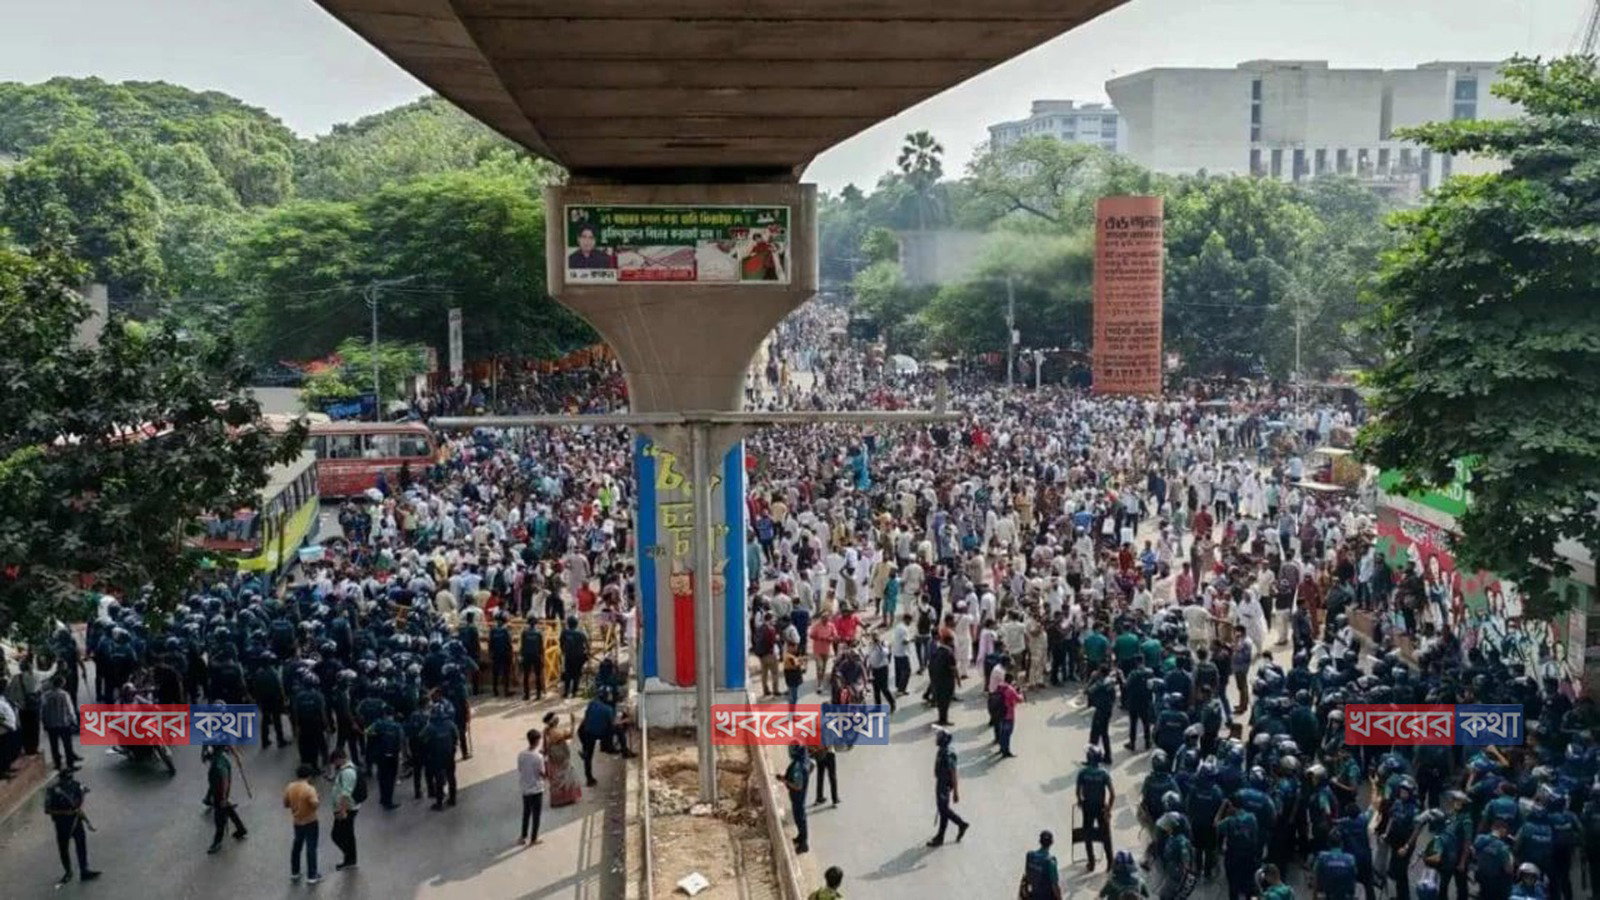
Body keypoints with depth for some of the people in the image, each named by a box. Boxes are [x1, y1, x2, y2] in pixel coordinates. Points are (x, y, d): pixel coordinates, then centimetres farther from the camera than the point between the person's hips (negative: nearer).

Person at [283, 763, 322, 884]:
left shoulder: (290, 787, -4)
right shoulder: (309, 789, -23)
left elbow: (286, 804, 4)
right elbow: (315, 804, -30)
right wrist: (317, 799, -10)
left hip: (296, 822, 6)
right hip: (310, 822, -6)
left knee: (297, 846, 22)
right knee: (311, 848, 4)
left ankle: (294, 872, 31)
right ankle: (311, 876, 10)